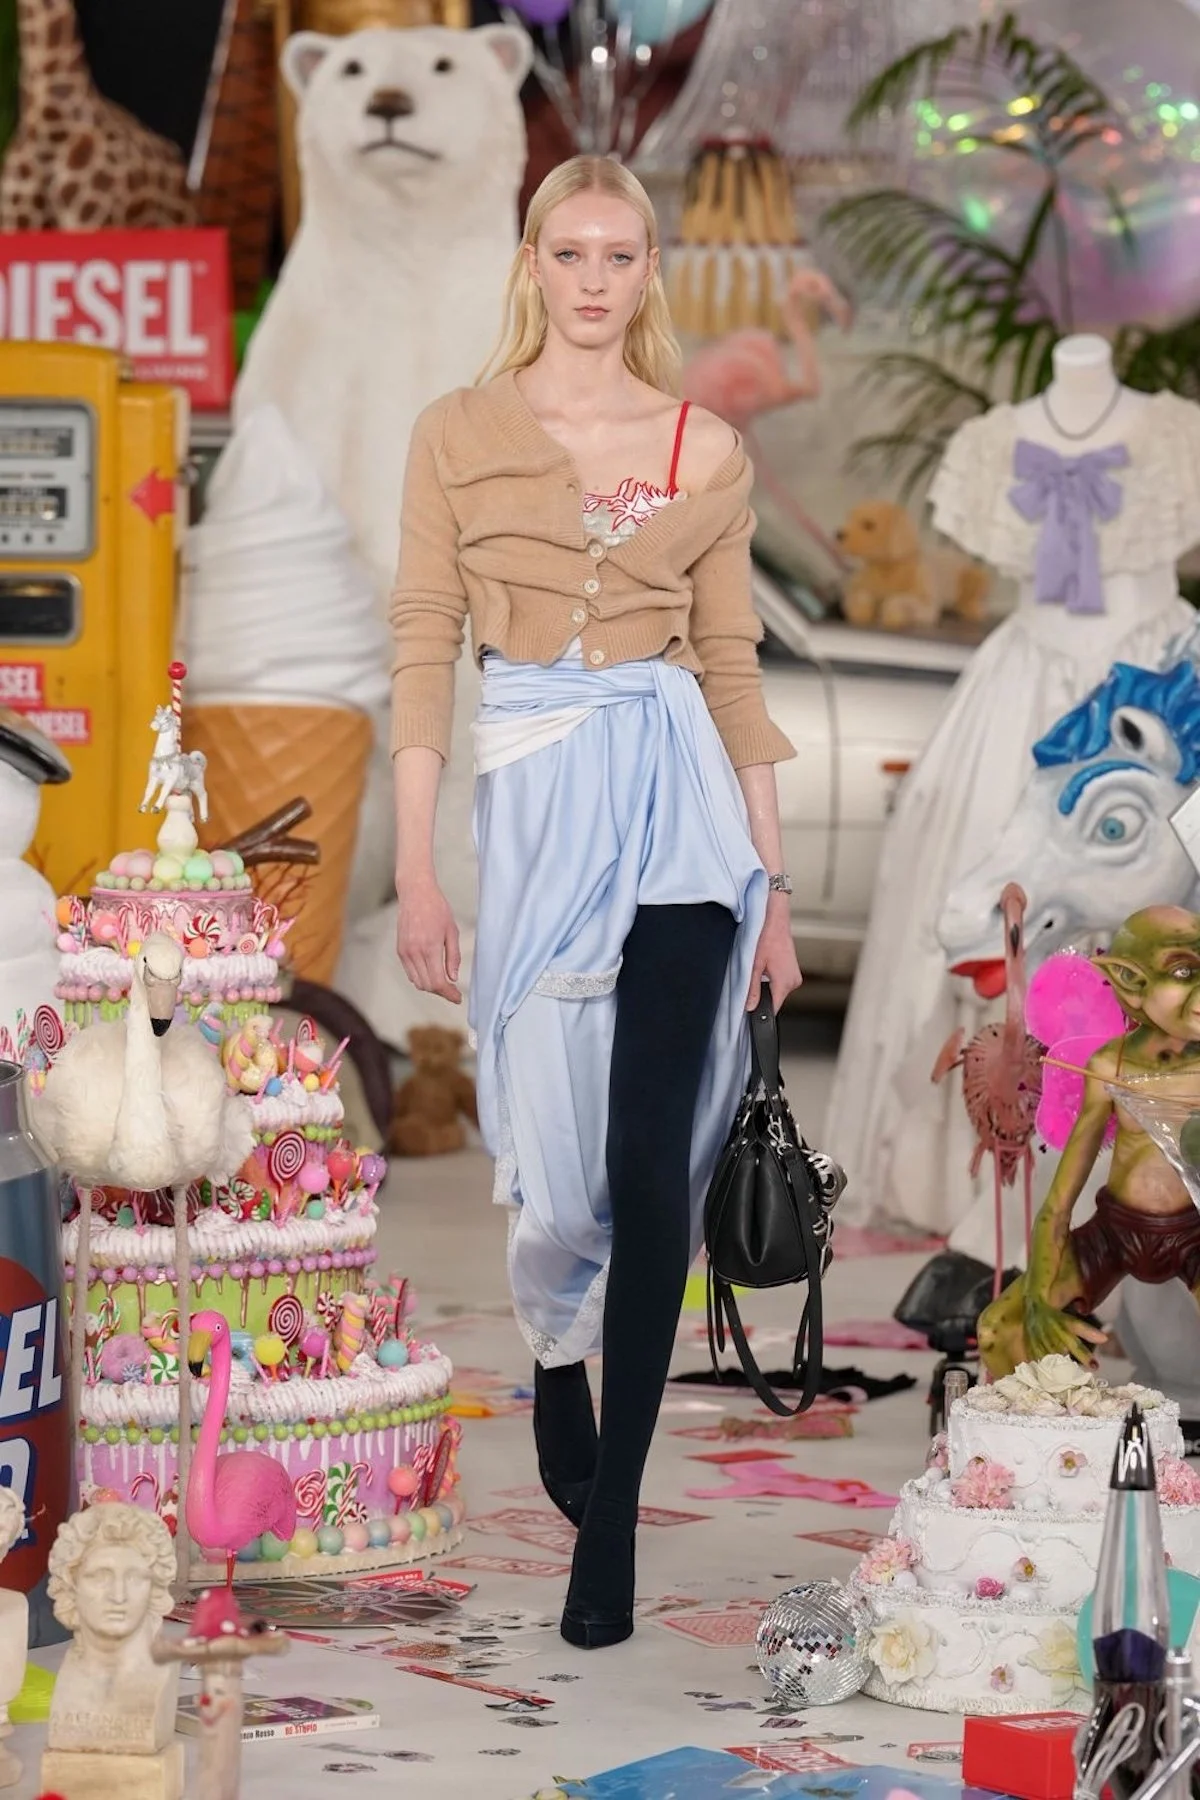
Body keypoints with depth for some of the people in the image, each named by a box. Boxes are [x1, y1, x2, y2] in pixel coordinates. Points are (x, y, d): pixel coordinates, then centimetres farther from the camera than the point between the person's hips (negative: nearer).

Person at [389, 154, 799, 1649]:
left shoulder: (706, 449, 8)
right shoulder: (458, 434, 5)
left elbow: (732, 663, 10)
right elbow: (423, 647, 2)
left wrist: (771, 880, 8)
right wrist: (415, 868, -5)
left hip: (679, 797, 0)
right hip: (532, 796, 0)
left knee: (650, 1161, -9)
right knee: (554, 1149, 6)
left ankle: (611, 1517, -4)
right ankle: (559, 1364, 40)